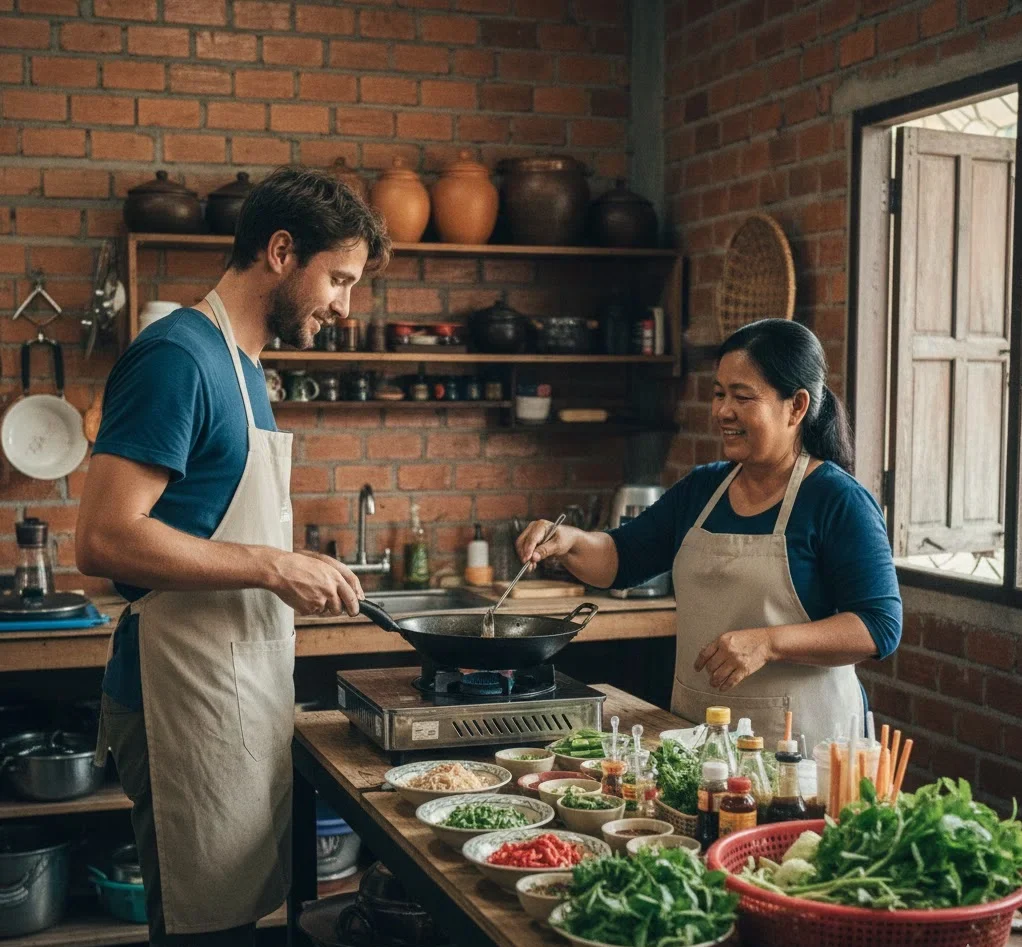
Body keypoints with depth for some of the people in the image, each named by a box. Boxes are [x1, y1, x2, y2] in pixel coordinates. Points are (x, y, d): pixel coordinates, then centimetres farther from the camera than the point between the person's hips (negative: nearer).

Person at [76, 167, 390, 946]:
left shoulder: (242, 366, 15)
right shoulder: (178, 357, -14)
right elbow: (105, 539, -21)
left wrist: (305, 577, 8)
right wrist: (275, 567, -19)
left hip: (244, 689, 9)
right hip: (191, 698, -9)